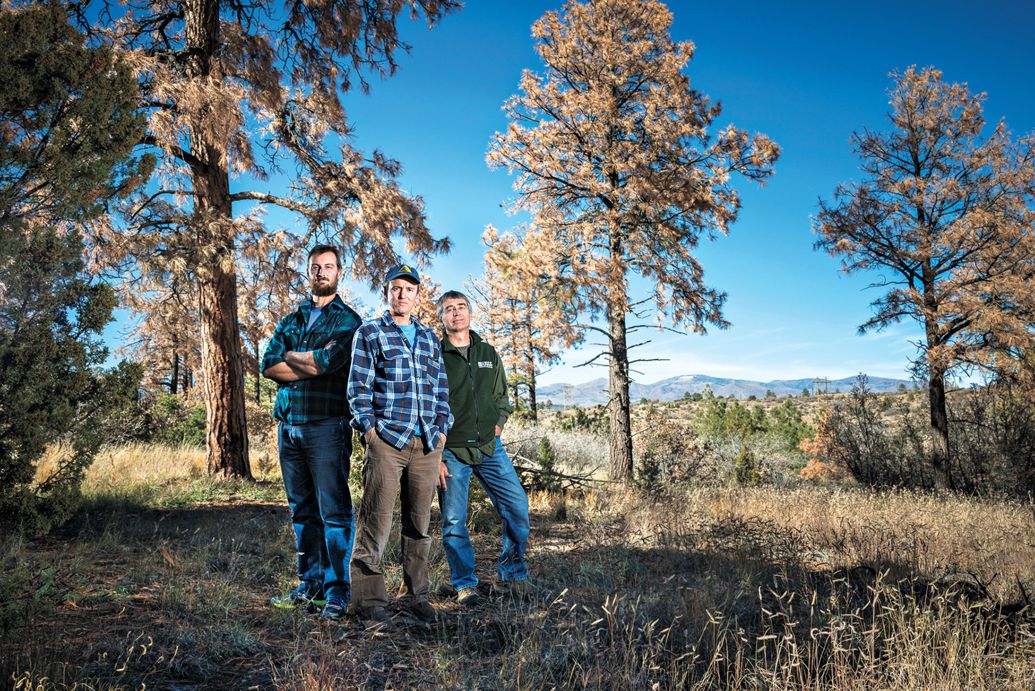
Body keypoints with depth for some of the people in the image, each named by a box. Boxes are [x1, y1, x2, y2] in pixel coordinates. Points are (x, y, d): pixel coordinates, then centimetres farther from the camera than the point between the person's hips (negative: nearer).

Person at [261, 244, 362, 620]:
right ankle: (310, 585, 21)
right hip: (289, 425, 6)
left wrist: (291, 357, 0)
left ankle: (337, 591, 1)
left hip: (327, 425, -6)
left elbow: (328, 361, -15)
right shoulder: (290, 320, 19)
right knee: (302, 510, 11)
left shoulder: (348, 320, 2)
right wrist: (312, 365, -7)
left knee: (334, 511, -5)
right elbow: (268, 366, 4)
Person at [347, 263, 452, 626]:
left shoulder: (429, 338, 19)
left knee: (419, 521, 9)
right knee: (377, 521, -6)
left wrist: (442, 427, 10)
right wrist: (368, 427, -7)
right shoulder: (369, 333, 6)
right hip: (386, 440, -4)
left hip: (427, 444, 4)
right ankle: (370, 601, 4)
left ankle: (416, 594, 20)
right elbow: (358, 386, 1)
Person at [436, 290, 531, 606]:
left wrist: (498, 423, 6)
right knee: (453, 522, -1)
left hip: (490, 448, 4)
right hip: (451, 452, -3)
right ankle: (465, 585, 15)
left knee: (518, 509, -1)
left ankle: (510, 575, 18)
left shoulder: (489, 354, 13)